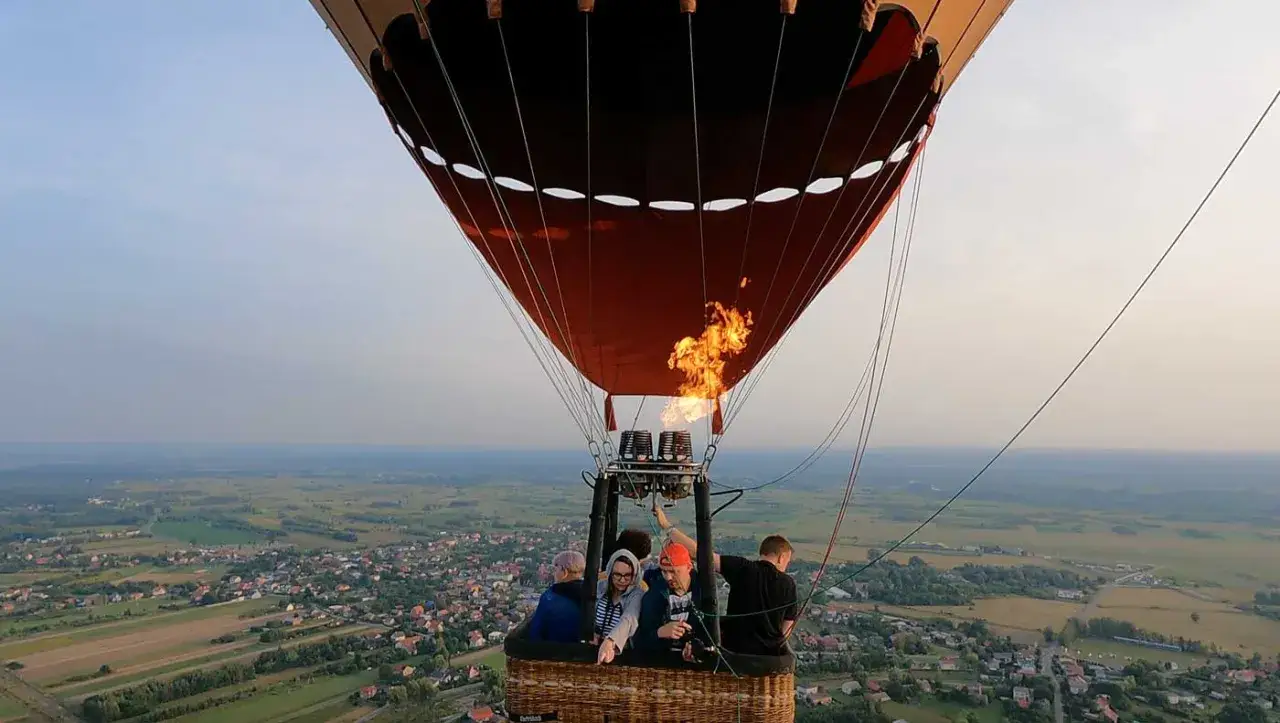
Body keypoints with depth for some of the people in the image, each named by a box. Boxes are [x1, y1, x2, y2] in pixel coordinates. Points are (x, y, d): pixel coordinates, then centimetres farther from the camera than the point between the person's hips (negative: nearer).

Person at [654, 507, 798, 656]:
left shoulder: (743, 568, -11)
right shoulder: (788, 584, -5)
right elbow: (786, 629, 1)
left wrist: (667, 526, -12)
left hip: (734, 650, -1)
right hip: (770, 655, 1)